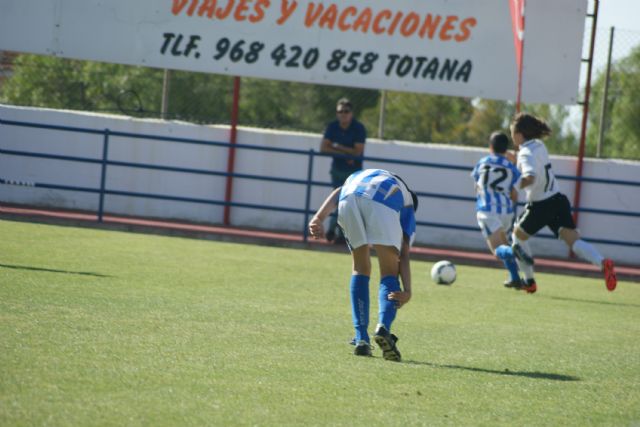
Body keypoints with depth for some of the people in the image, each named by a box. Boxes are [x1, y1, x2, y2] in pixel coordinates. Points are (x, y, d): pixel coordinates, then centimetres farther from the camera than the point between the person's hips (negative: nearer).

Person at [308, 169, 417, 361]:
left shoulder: (359, 175, 45)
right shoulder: (407, 204, 34)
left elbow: (337, 193, 20)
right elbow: (404, 255, 18)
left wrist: (319, 218, 4)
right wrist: (407, 291, 6)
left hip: (349, 199, 2)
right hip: (382, 203, -2)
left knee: (360, 269, 20)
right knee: (389, 273, 11)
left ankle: (361, 339, 11)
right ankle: (383, 327, -17)